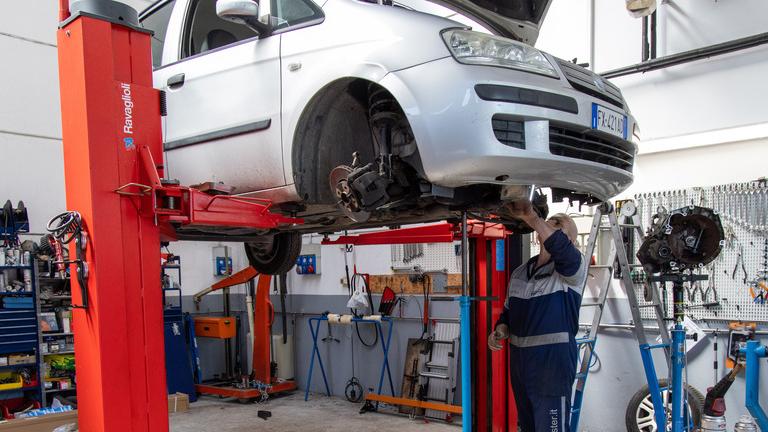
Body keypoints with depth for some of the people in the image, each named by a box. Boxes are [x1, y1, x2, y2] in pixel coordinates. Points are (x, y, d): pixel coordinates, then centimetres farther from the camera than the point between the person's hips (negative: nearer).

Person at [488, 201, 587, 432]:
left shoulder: (572, 268, -8)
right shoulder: (519, 273, 12)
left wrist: (530, 216, -41)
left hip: (553, 363, -7)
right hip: (519, 361, 7)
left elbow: (562, 249, -32)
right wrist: (500, 331, 0)